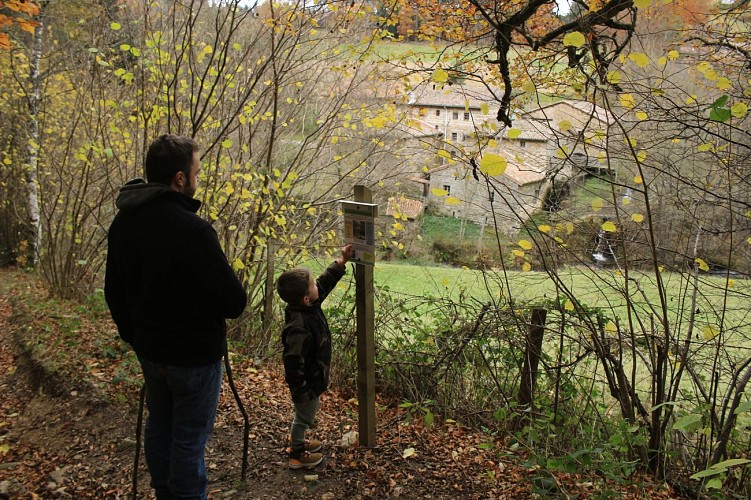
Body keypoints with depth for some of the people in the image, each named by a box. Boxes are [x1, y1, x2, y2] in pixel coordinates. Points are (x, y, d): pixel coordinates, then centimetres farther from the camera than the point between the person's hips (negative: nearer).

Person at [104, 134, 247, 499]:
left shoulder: (122, 223, -1)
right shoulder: (192, 229, -27)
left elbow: (114, 291, 11)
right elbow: (233, 302, -24)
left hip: (148, 350, 8)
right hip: (194, 355, -8)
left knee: (158, 425, 22)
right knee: (189, 439, 6)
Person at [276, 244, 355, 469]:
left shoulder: (310, 307, -10)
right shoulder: (298, 328, -38)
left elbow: (326, 282, 6)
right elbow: (293, 362, -34)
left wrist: (343, 260, 4)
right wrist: (300, 393, -26)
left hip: (315, 378, 9)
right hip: (308, 383, -9)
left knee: (305, 416, 29)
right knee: (304, 416, 14)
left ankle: (297, 442, 51)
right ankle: (297, 454, 36)